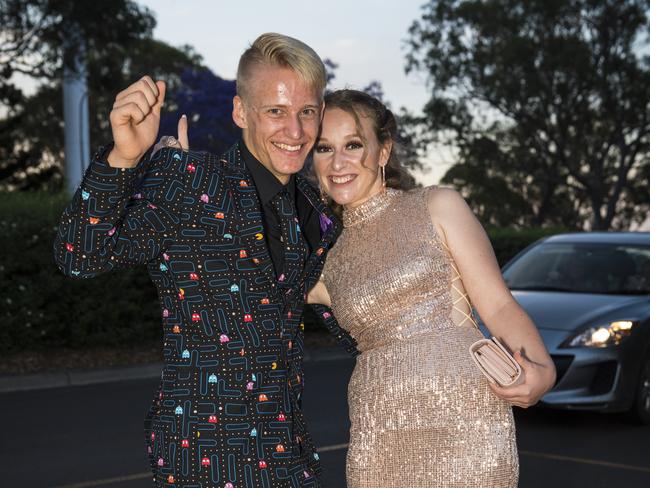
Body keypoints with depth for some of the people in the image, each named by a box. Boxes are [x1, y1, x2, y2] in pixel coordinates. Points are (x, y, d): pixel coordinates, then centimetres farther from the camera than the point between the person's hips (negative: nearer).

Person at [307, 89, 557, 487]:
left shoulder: (438, 207, 3)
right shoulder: (326, 264, 13)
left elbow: (498, 305, -1)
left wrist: (542, 371, -17)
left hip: (463, 419, -3)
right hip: (378, 438, 3)